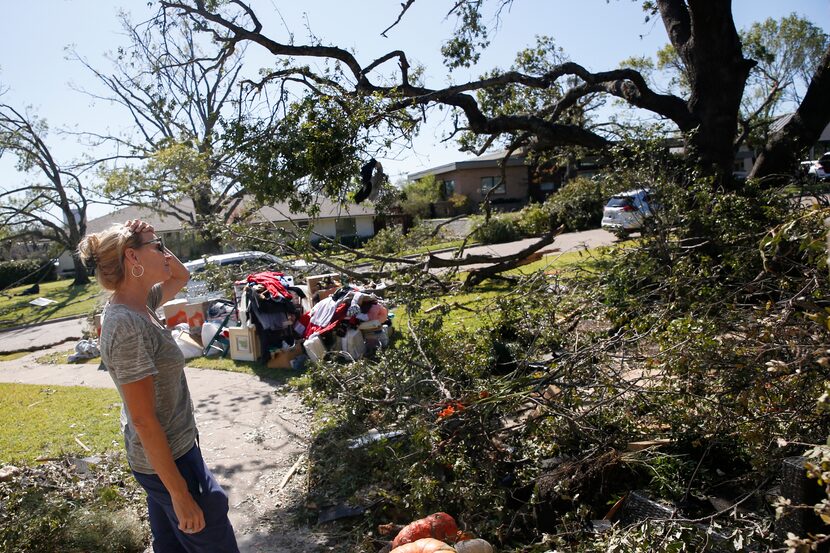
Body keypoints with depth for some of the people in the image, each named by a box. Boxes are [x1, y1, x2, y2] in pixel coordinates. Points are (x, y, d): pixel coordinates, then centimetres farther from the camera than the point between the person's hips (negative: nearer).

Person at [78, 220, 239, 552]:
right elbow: (143, 420, -25)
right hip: (169, 459, -9)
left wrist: (151, 244, -1)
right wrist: (180, 494, -20)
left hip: (162, 452, 9)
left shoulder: (138, 304, -1)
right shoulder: (128, 327, -27)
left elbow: (181, 276, 19)